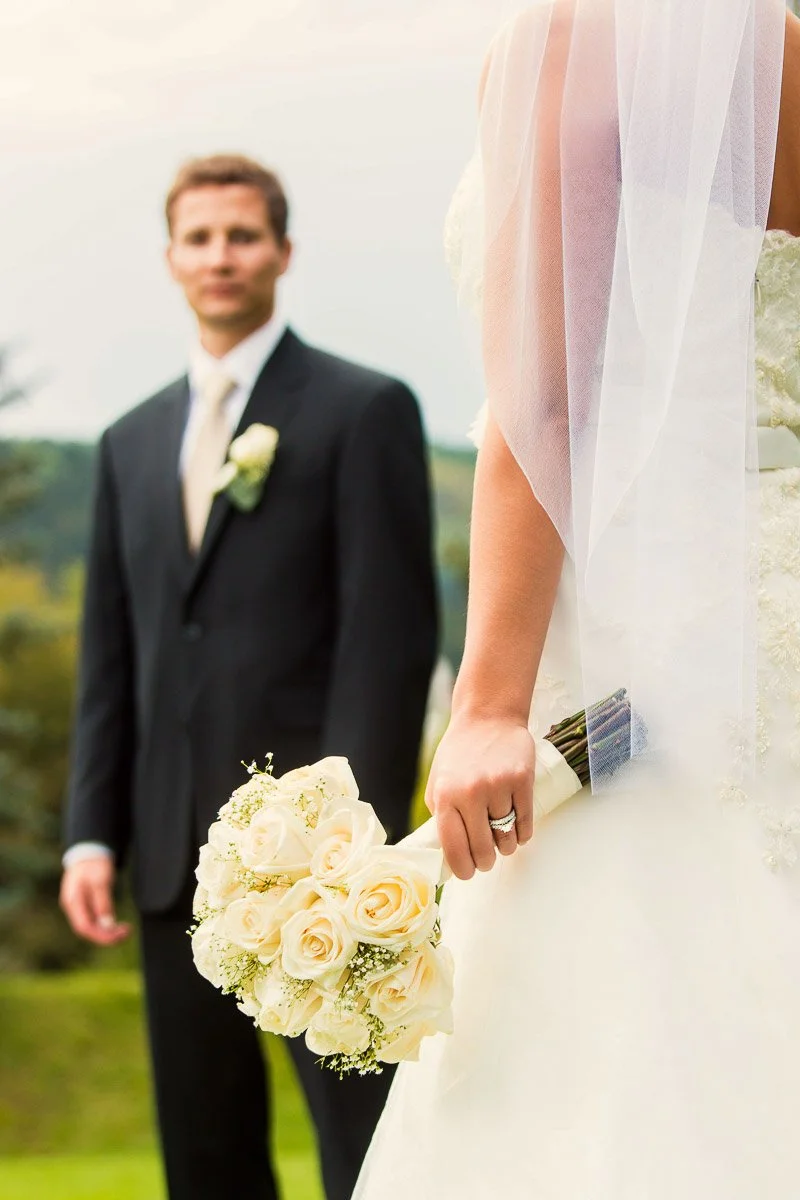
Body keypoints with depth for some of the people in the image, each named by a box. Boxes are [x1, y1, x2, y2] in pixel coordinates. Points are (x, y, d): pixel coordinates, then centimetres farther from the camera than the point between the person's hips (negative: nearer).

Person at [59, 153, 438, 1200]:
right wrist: (92, 833, 7)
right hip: (177, 849, 6)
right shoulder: (133, 442, 18)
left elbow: (393, 630, -7)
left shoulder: (364, 410, 0)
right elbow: (110, 654, 17)